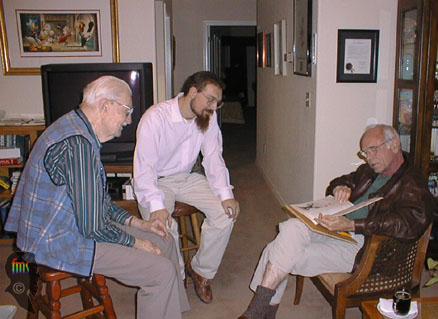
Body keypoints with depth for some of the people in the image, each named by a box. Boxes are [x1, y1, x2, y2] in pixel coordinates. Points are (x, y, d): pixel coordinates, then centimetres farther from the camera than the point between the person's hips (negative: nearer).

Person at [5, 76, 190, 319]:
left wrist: (138, 224, 10)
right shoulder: (77, 144, -27)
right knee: (162, 271, -16)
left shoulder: (77, 128, 8)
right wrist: (136, 242, -11)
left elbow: (98, 199, 16)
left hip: (75, 224, 11)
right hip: (59, 242, -10)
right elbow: (93, 227, -27)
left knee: (164, 243, 12)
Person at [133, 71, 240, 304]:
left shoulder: (209, 118, -5)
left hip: (187, 178, 5)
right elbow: (144, 166, -26)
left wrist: (225, 194, -17)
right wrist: (156, 205, -39)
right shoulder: (155, 117, -23)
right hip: (156, 181, -5)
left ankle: (201, 270, 6)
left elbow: (213, 158, -3)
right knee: (162, 224, -31)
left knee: (226, 212, -15)